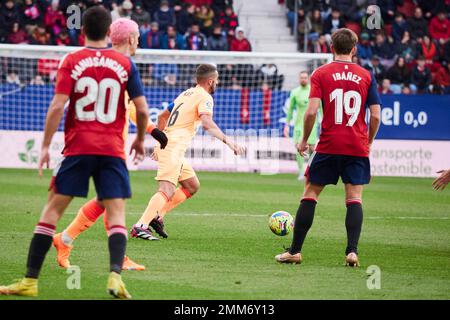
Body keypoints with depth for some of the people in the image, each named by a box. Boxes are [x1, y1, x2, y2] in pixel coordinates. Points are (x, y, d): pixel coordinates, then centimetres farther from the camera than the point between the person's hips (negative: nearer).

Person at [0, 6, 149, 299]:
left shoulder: (71, 62, 0)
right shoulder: (125, 64, 3)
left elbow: (57, 106, -7)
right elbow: (142, 109, 2)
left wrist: (46, 146, -2)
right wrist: (140, 140, 19)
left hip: (77, 148, -1)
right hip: (112, 149, 1)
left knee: (52, 210, 5)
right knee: (117, 215, 1)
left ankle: (30, 281, 3)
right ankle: (115, 275, -20)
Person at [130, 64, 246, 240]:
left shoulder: (186, 94, 22)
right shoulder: (204, 97, -6)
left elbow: (162, 116, 30)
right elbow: (207, 124, -24)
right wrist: (227, 140, -26)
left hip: (167, 145, 10)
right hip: (173, 148, -10)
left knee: (192, 186, 17)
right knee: (167, 190, -20)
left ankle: (157, 216, 10)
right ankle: (140, 226, -32)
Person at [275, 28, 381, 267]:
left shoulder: (321, 73, 0)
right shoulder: (365, 75, 5)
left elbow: (311, 111, -9)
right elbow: (376, 115, 2)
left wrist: (304, 140, 5)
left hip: (328, 146, -1)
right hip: (358, 148, 1)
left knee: (310, 194, 8)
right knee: (354, 198, 3)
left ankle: (295, 251, 8)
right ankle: (352, 251, -11)